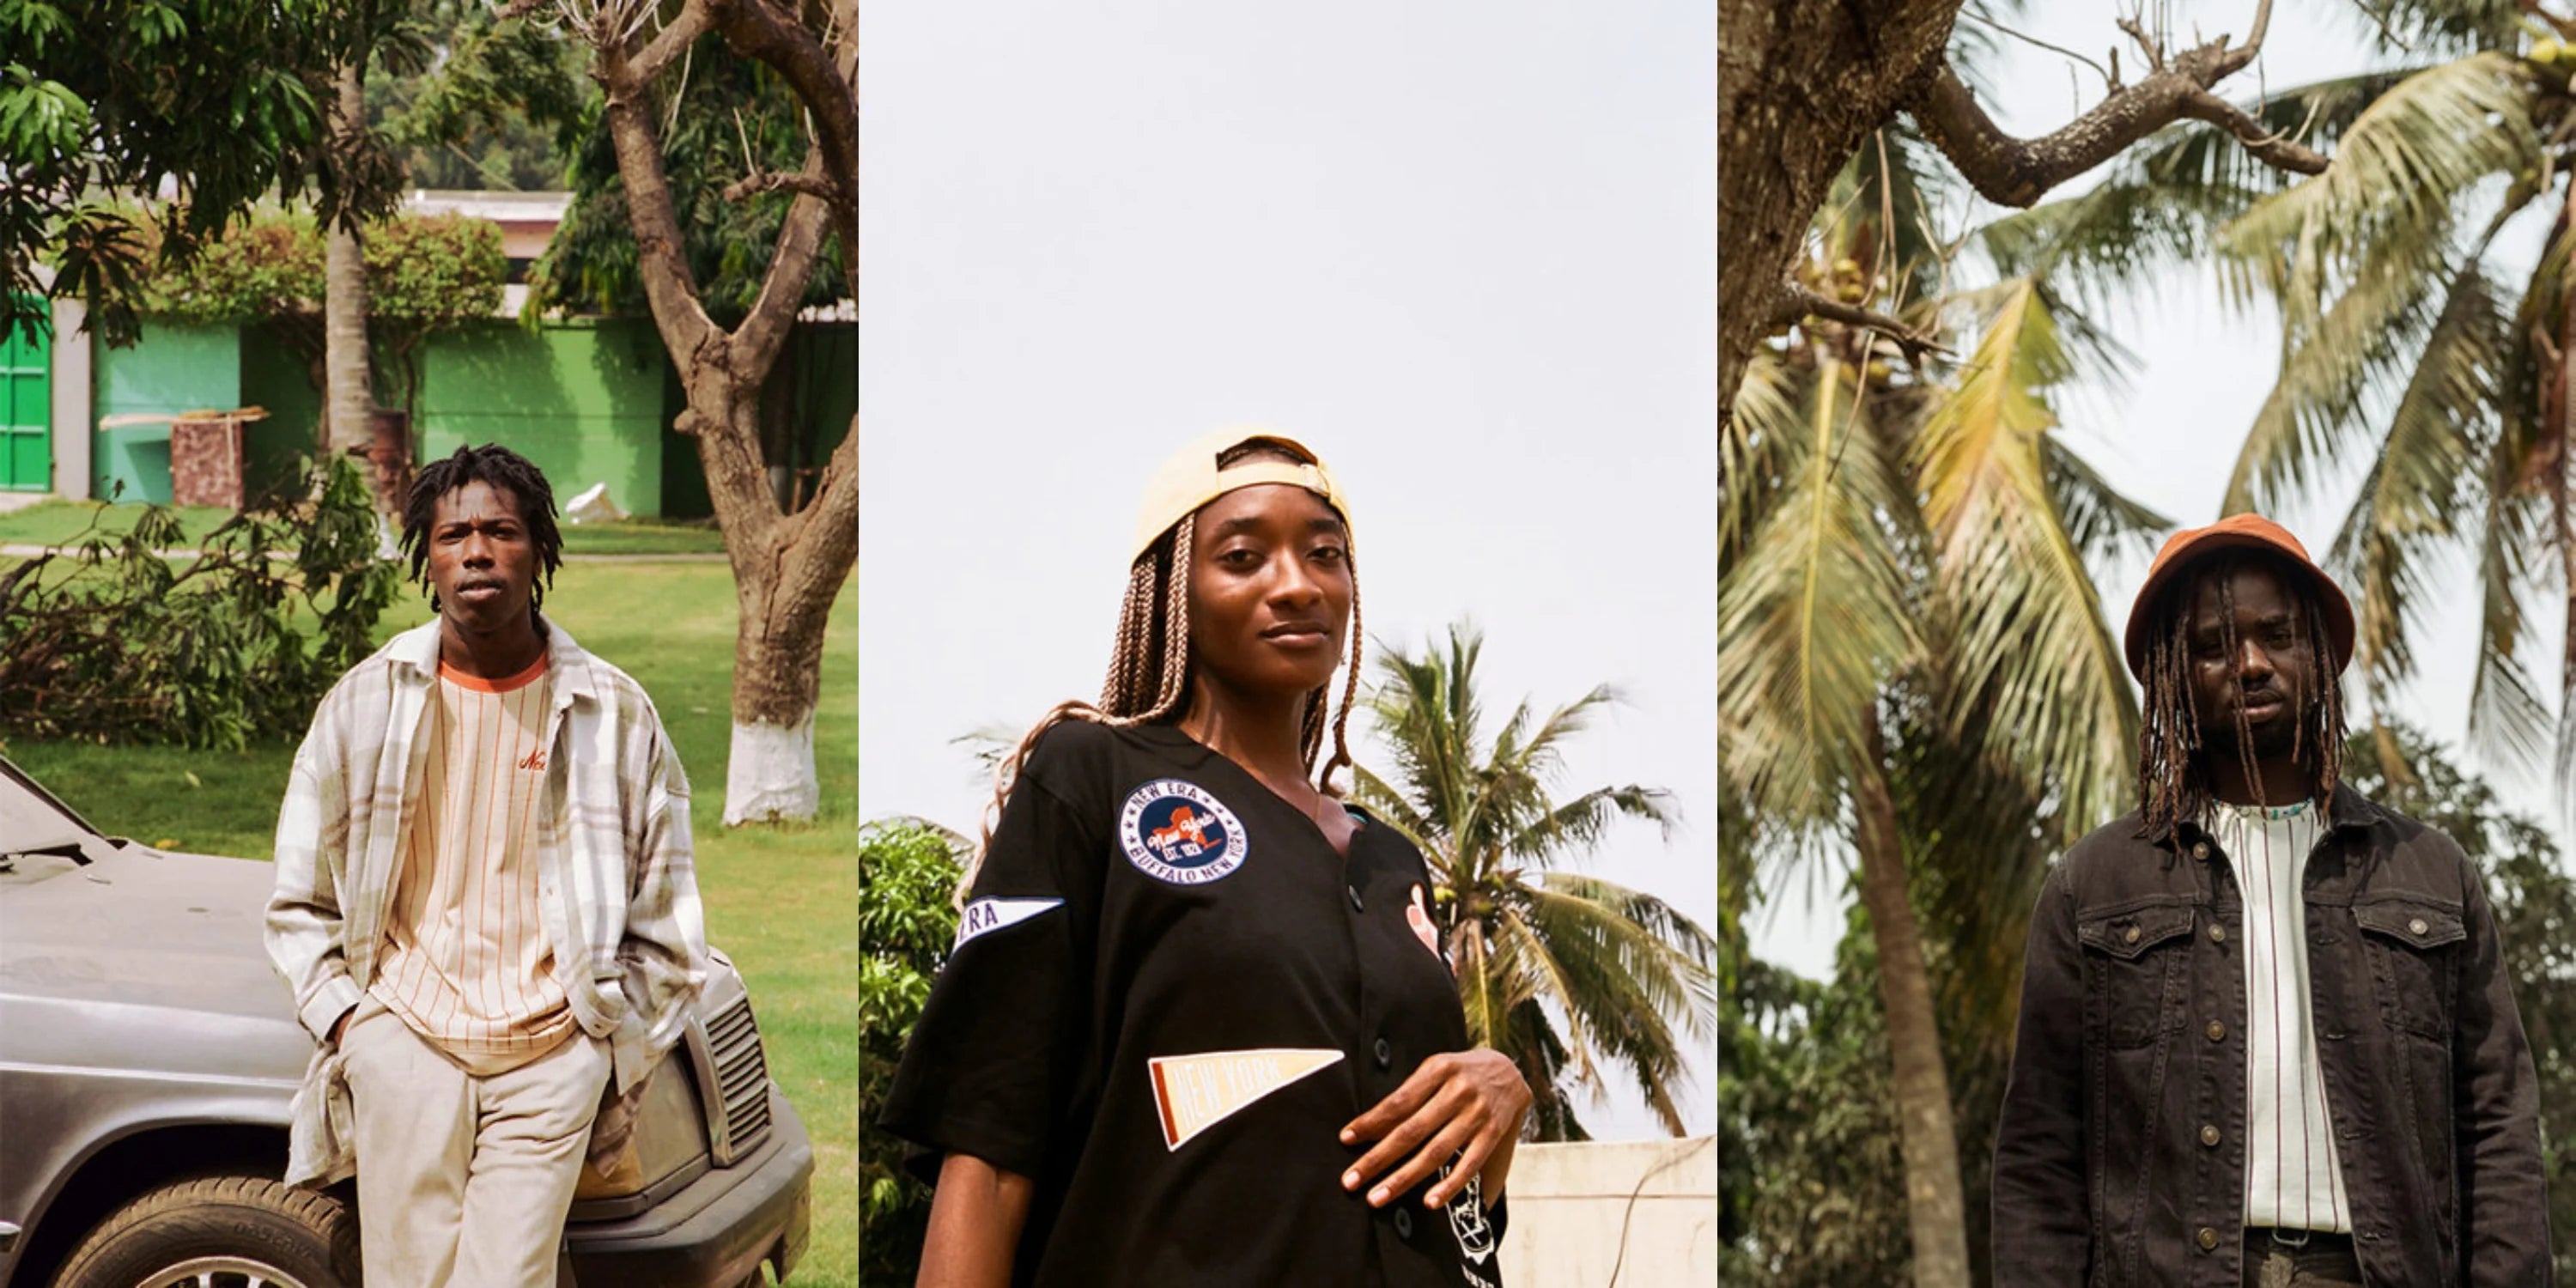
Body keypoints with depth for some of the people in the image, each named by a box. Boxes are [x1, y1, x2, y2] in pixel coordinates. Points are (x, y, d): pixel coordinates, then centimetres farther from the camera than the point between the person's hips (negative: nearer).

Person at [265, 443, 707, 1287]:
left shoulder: (614, 714, 3)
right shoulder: (365, 702, 5)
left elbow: (665, 927, 9)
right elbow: (300, 903, 13)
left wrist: (621, 1052, 5)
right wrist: (344, 1019, 3)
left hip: (550, 1057, -1)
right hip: (404, 1038, 1)